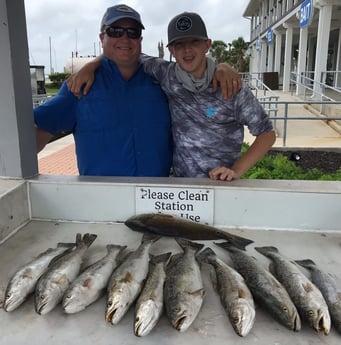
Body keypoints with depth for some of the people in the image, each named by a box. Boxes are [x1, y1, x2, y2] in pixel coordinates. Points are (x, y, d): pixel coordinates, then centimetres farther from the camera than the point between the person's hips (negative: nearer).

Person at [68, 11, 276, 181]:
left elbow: (267, 133, -7)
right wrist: (89, 67, -6)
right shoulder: (167, 76, -4)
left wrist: (236, 171, -16)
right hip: (181, 183, 3)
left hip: (222, 185, -2)